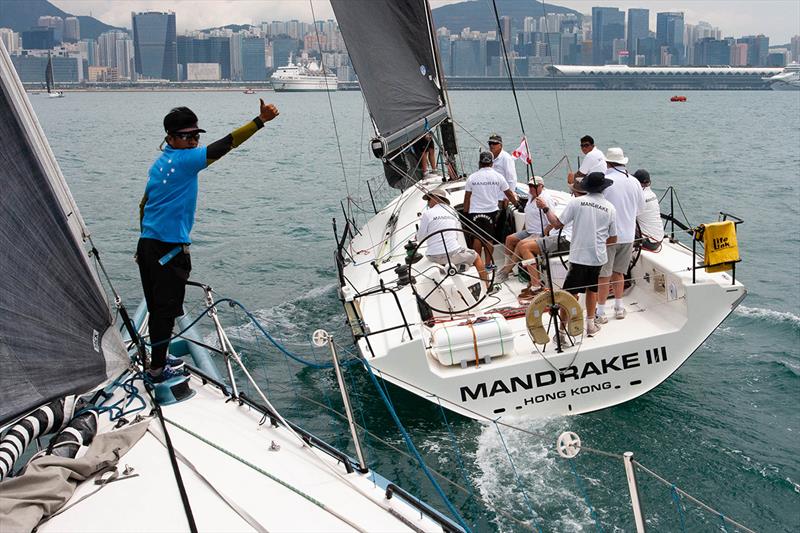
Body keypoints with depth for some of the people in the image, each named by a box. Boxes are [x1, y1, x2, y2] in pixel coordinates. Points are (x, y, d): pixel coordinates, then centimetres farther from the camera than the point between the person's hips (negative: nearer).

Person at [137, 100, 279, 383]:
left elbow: (144, 205, 19)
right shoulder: (185, 160, -12)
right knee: (166, 309, 2)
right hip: (169, 250, -9)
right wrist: (260, 120, -26)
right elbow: (224, 144, -22)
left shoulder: (160, 164, 14)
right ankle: (157, 369, 10)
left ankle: (159, 357, 29)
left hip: (147, 244, 9)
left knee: (157, 308, 17)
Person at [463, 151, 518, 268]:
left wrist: (466, 213, 12)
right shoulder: (498, 177, 0)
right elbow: (509, 194, 10)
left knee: (477, 238, 9)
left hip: (475, 211, 0)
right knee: (488, 239, 5)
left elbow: (467, 198, 2)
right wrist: (515, 201, 30)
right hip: (491, 211, 0)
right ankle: (488, 263, 8)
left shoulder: (472, 177, -2)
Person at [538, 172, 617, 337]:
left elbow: (557, 224, -6)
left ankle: (562, 329, 2)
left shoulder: (577, 202, -9)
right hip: (598, 257, 3)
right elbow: (613, 239, 7)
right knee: (592, 289, 23)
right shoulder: (610, 208, 0)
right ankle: (590, 324, 30)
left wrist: (546, 209, 8)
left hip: (579, 256, -3)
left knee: (569, 294, 2)